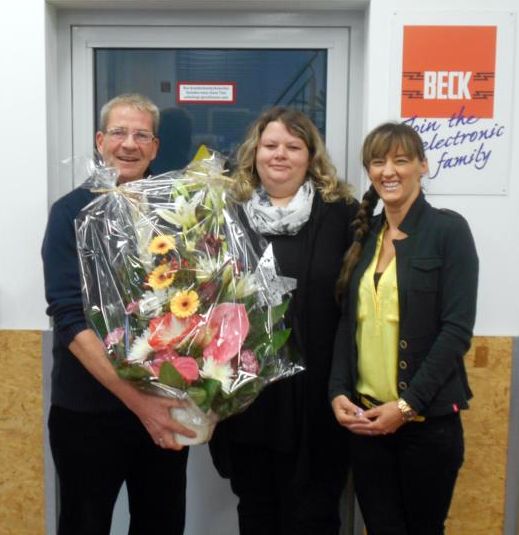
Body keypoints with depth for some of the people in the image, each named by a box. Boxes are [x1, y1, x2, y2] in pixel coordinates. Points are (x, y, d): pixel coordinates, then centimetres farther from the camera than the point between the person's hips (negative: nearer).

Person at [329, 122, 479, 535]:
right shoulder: (364, 234, 9)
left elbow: (457, 329, -12)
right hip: (366, 415, 4)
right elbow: (348, 323, 10)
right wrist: (338, 392, -3)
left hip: (428, 419, -4)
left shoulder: (449, 229, -6)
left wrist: (407, 405, -16)